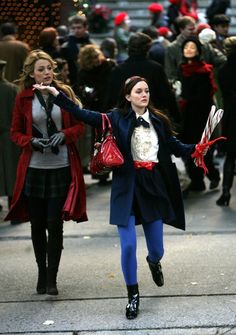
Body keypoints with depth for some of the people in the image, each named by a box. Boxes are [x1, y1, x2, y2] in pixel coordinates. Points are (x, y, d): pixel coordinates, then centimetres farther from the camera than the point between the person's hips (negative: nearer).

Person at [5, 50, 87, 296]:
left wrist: (65, 134, -12)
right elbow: (15, 132, 6)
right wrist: (32, 142, -12)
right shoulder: (23, 98, 1)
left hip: (61, 168, -1)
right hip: (33, 169, 1)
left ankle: (52, 278, 4)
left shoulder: (64, 93, 2)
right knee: (37, 224, 9)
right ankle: (42, 273, 25)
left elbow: (79, 125, 7)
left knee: (55, 224, -4)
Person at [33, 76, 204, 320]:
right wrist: (55, 93, -14)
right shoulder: (117, 118, -2)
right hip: (127, 188, -2)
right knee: (128, 245, -7)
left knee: (156, 249, 8)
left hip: (154, 187, 2)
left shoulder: (158, 120, 4)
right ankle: (133, 295, 13)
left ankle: (153, 262, 48)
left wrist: (197, 148, -7)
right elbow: (83, 114, -7)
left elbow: (175, 147, 10)